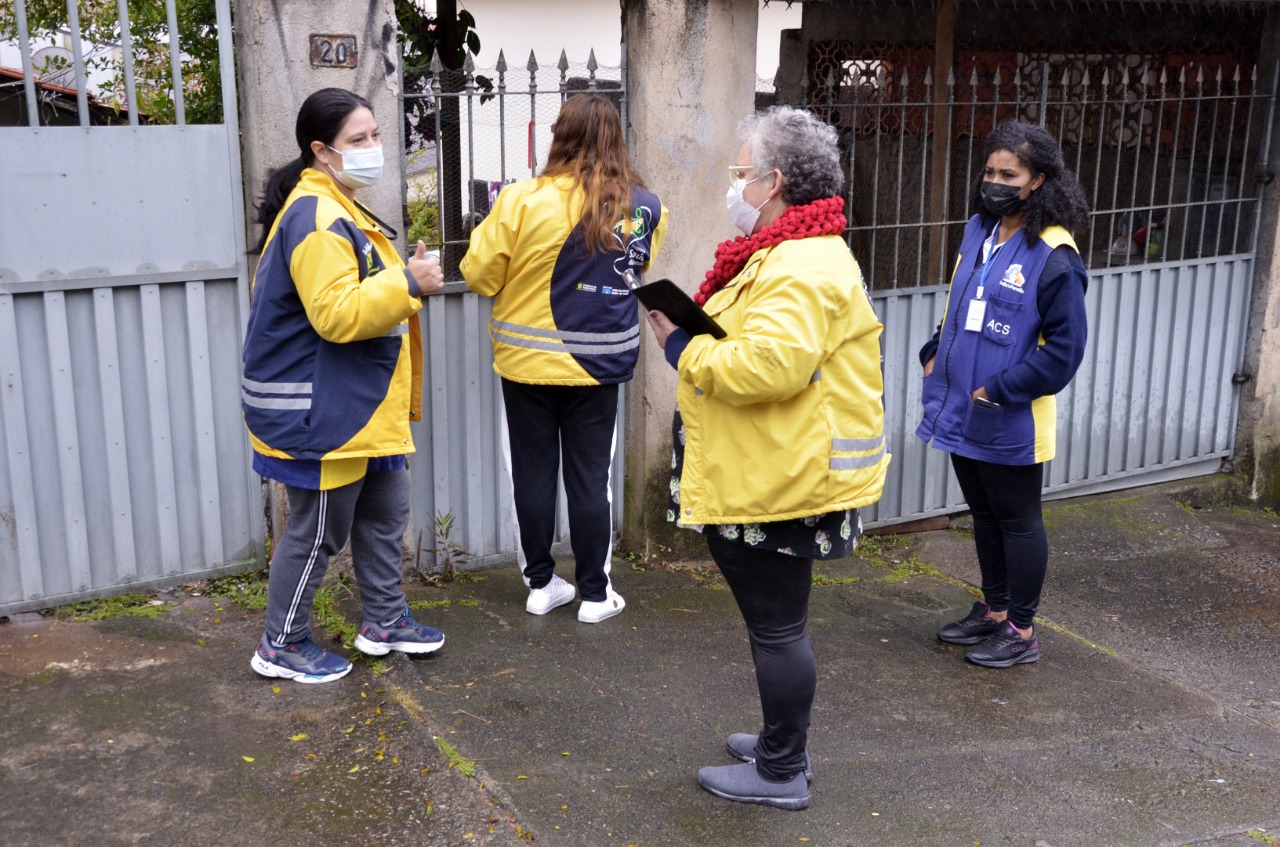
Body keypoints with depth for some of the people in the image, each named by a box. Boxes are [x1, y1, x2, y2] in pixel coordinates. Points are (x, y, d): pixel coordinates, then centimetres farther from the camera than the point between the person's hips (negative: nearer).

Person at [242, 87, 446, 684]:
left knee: (384, 513, 20)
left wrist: (406, 276, 11)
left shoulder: (337, 209, 14)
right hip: (320, 413, -11)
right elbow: (335, 314, -30)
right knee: (317, 532, 3)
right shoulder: (317, 218, -22)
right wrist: (407, 284, -26)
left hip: (358, 405, 11)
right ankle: (281, 646, 20)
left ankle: (384, 622, 36)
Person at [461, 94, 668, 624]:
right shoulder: (646, 209, -4)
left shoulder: (523, 200, -15)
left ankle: (540, 584, 23)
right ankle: (595, 594, 18)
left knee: (533, 473, 11)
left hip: (527, 360, -2)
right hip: (600, 361, 2)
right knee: (591, 478, 10)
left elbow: (479, 276, -8)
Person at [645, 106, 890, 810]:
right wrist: (696, 334, 5)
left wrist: (685, 350, -20)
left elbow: (769, 362, -34)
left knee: (776, 625, 2)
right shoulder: (787, 252, 14)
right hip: (765, 477, 11)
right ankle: (782, 741, 38)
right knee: (775, 619, 22)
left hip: (773, 486, -11)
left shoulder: (803, 266, -22)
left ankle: (781, 773, 17)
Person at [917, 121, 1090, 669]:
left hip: (1011, 424, -7)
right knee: (984, 515, 20)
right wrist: (934, 354, 7)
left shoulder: (1053, 257, -18)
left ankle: (1021, 632, 22)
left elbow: (1063, 350, -18)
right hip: (961, 412, 7)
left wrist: (998, 391, -18)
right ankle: (993, 611, 37)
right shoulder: (978, 231, 6)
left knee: (1017, 522, 8)